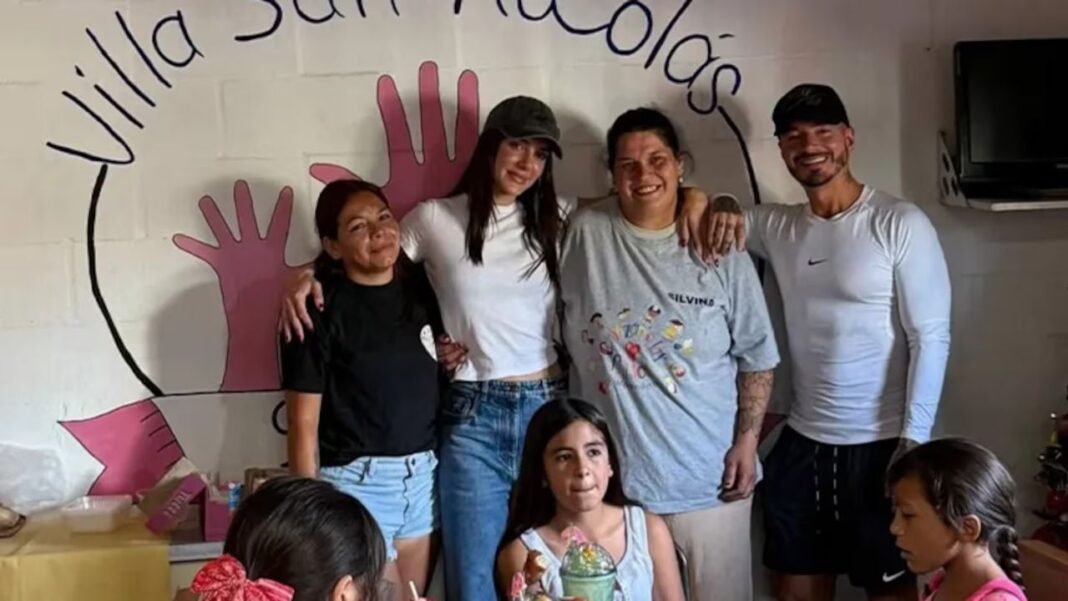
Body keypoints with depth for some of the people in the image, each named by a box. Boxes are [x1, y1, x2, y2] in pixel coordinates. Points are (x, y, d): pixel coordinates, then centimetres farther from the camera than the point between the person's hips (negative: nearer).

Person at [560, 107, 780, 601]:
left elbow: (757, 357, 5)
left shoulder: (722, 252, -1)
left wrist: (746, 441, -2)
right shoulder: (583, 234, -2)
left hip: (709, 477, 1)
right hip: (612, 477, 0)